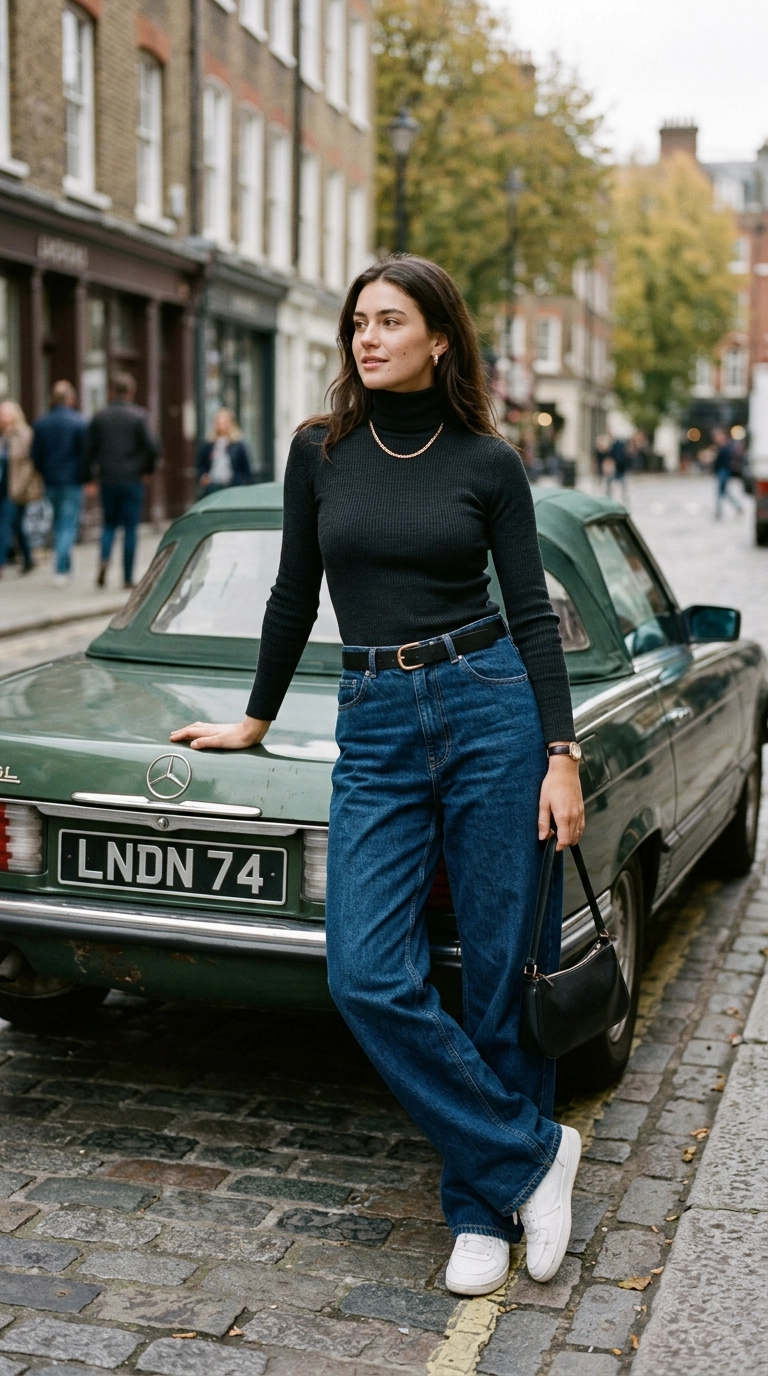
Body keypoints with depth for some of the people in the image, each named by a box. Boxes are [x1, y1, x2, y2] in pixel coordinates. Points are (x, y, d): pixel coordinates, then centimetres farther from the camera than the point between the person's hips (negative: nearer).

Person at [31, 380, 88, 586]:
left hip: (51, 482, 4)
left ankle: (64, 566, 20)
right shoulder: (80, 422, -10)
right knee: (69, 524, -2)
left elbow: (35, 456, 4)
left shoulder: (40, 423, 2)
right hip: (72, 481, -4)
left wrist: (46, 474, 17)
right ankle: (61, 569, -9)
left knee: (58, 523, 18)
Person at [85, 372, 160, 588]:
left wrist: (93, 474, 14)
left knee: (109, 523, 16)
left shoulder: (99, 416, 4)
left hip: (107, 479, 3)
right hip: (132, 479, -3)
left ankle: (104, 558, -10)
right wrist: (148, 468, 2)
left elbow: (89, 449, 4)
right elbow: (152, 447, -15)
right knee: (130, 527, 3)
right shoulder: (138, 415, -7)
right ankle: (128, 577, 4)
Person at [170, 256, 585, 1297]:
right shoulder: (321, 451, 8)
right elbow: (295, 596, 17)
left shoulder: (489, 462, 2)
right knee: (368, 976, -11)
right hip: (375, 731, 2)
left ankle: (487, 1205, 20)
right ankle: (531, 1152, 6)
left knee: (504, 972, 3)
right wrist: (256, 722, 23)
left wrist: (561, 757, -6)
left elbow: (533, 614, 2)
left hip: (491, 708, -2)